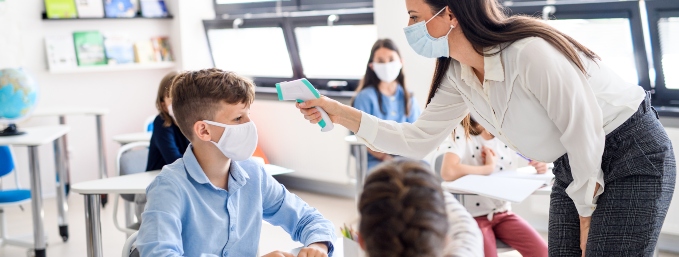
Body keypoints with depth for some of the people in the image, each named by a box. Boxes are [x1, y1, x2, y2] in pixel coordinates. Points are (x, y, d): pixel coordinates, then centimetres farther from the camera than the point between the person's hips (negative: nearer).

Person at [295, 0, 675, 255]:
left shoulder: (530, 52, -29)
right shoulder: (458, 75, -3)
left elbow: (585, 136, -22)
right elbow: (418, 141, 4)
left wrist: (587, 214, -9)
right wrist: (339, 113, -2)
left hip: (634, 156, -8)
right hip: (576, 168, 8)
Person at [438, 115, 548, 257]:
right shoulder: (460, 133, -13)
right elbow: (448, 172, -32)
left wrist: (539, 167, -12)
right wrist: (488, 167, -19)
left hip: (503, 212, 5)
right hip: (472, 215, -4)